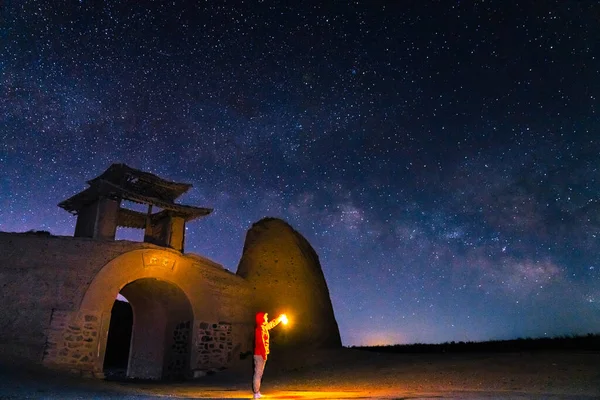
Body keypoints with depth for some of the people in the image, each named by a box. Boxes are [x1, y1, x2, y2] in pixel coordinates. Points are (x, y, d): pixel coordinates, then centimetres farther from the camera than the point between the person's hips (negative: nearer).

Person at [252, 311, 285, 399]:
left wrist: (280, 318, 37)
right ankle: (256, 393, -1)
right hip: (260, 354, -10)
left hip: (261, 354, 10)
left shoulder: (264, 327, 13)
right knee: (258, 373, -5)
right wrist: (264, 354, -21)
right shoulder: (260, 328, -16)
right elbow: (260, 342, -21)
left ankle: (257, 392, 18)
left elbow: (272, 324, 31)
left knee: (259, 373, 12)